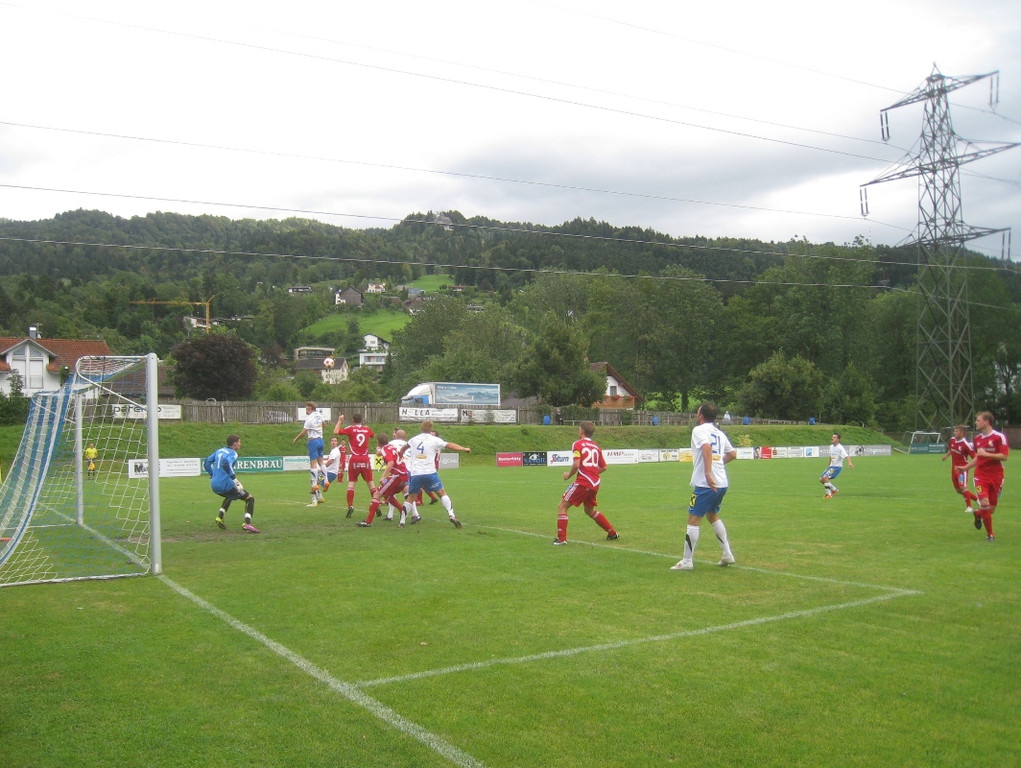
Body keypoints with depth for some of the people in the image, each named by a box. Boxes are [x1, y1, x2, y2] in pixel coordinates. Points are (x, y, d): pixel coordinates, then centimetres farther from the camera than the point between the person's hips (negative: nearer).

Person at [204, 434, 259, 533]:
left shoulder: (219, 450, 15)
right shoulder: (233, 454, -8)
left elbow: (206, 463, 18)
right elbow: (226, 464, -28)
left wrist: (212, 475, 28)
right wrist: (235, 480, -28)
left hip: (214, 485, 8)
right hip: (226, 484, -8)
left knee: (230, 496, 39)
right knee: (250, 499, 2)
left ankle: (220, 517, 24)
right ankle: (247, 524, -16)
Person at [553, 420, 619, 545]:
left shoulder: (578, 444, -5)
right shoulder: (596, 447, 14)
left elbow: (576, 464, -17)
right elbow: (604, 467, 15)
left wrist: (568, 475, -2)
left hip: (583, 482, -7)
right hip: (595, 483, 7)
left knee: (562, 506, 2)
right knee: (589, 510, 27)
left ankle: (561, 539, -5)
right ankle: (613, 533, 31)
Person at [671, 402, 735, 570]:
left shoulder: (699, 430, -7)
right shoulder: (719, 432, 16)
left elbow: (707, 447, -26)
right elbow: (732, 454, 23)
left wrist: (708, 473, -31)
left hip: (705, 484, -8)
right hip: (722, 484, 8)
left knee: (693, 520, -1)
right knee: (713, 516, 25)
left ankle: (687, 561, 0)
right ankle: (727, 554, 23)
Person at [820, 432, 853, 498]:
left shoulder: (840, 448, -17)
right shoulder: (831, 446, 8)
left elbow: (846, 456, -30)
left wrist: (849, 462, -48)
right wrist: (829, 465, 28)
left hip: (837, 467, -8)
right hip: (831, 466, 8)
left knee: (825, 477, -24)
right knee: (821, 479, 4)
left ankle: (833, 489, -5)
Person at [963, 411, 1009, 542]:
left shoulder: (999, 437, -9)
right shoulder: (977, 439, 8)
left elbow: (1004, 456, -16)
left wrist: (986, 454, -25)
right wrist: (966, 467, 14)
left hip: (996, 477, -2)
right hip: (981, 476, 2)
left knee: (991, 509, 5)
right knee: (984, 503, -16)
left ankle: (978, 514, 41)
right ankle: (990, 534, 0)